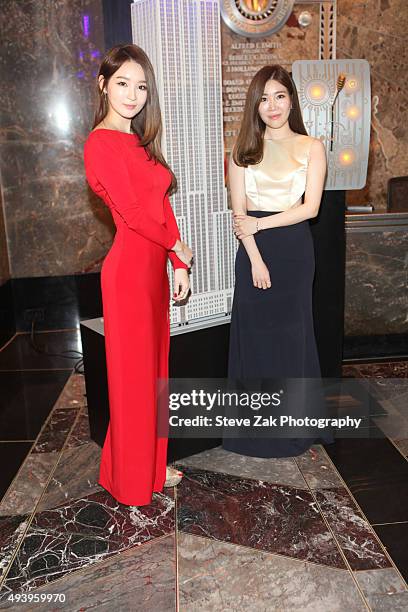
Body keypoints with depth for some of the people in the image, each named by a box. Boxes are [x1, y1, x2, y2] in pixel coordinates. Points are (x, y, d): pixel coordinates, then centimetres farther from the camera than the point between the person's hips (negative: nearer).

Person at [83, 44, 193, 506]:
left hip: (153, 268, 9)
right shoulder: (102, 143, -12)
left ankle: (151, 464, 34)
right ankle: (134, 480, 24)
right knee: (134, 372, 4)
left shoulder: (139, 143, 15)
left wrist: (178, 266, 7)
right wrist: (176, 247, -3)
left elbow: (162, 206, 12)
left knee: (153, 366, 16)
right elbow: (131, 211, -17)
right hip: (129, 269, -9)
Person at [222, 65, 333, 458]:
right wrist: (256, 259, -11)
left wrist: (259, 223, -11)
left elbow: (310, 207, -6)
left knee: (292, 332, 7)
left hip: (295, 250, 0)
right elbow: (239, 212, -2)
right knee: (255, 332, 4)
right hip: (254, 250, 1)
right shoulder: (243, 149, 5)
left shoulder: (311, 148, 3)